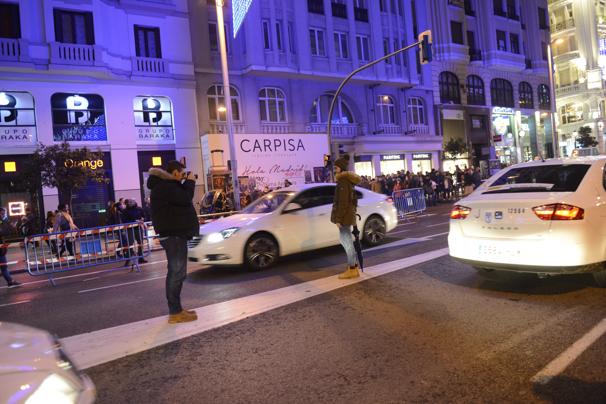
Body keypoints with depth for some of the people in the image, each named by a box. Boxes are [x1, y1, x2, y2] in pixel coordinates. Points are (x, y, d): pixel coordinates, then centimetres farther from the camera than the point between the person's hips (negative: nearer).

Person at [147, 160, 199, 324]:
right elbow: (185, 199, -23)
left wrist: (187, 183, 8)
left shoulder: (167, 186, 17)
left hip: (174, 233, 11)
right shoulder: (165, 187, -17)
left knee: (175, 272, 13)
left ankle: (176, 309, 20)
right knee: (177, 273, -10)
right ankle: (175, 313, -7)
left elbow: (181, 198, 21)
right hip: (173, 234, -11)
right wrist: (190, 182, -8)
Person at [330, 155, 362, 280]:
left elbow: (343, 202, -20)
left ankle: (352, 270, 2)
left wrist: (338, 219, -20)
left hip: (344, 214, -10)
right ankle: (354, 266, 22)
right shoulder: (347, 179, 15)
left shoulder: (343, 180, -16)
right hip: (348, 214, 10)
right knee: (347, 240, 15)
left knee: (346, 241, -4)